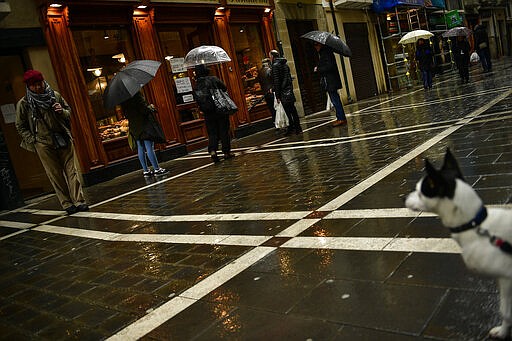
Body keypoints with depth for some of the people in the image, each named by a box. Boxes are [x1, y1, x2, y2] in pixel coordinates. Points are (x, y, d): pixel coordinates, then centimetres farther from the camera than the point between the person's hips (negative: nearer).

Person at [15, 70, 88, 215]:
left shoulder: (55, 95, 8)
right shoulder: (23, 104, 2)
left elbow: (69, 112, 19)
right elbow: (21, 127, 8)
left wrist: (62, 111, -4)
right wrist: (33, 141, -3)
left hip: (64, 139, 2)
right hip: (43, 144, -2)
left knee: (71, 170, -2)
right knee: (55, 175, 0)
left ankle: (79, 201, 0)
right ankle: (67, 204, 7)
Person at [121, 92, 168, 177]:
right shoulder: (136, 94, -15)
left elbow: (125, 113, 14)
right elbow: (144, 107, -19)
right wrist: (151, 108, -1)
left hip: (133, 126, 8)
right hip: (143, 123, -8)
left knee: (140, 148, 10)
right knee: (149, 147, -5)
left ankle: (145, 170, 14)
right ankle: (156, 169, -1)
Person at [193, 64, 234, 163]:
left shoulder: (196, 86, 4)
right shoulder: (213, 79, -6)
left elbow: (197, 100, 5)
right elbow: (224, 88, -5)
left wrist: (204, 109, 15)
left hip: (208, 114, 3)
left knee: (212, 133, 9)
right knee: (224, 131, 6)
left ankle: (212, 151, -11)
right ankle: (226, 152, 10)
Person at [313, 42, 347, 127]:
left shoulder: (326, 52, -13)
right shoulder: (321, 53, 16)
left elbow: (330, 66, -21)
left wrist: (318, 69, -13)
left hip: (331, 81, -10)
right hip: (328, 81, 10)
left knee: (335, 100, -8)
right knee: (335, 100, 12)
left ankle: (341, 119, -4)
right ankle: (340, 118, 18)